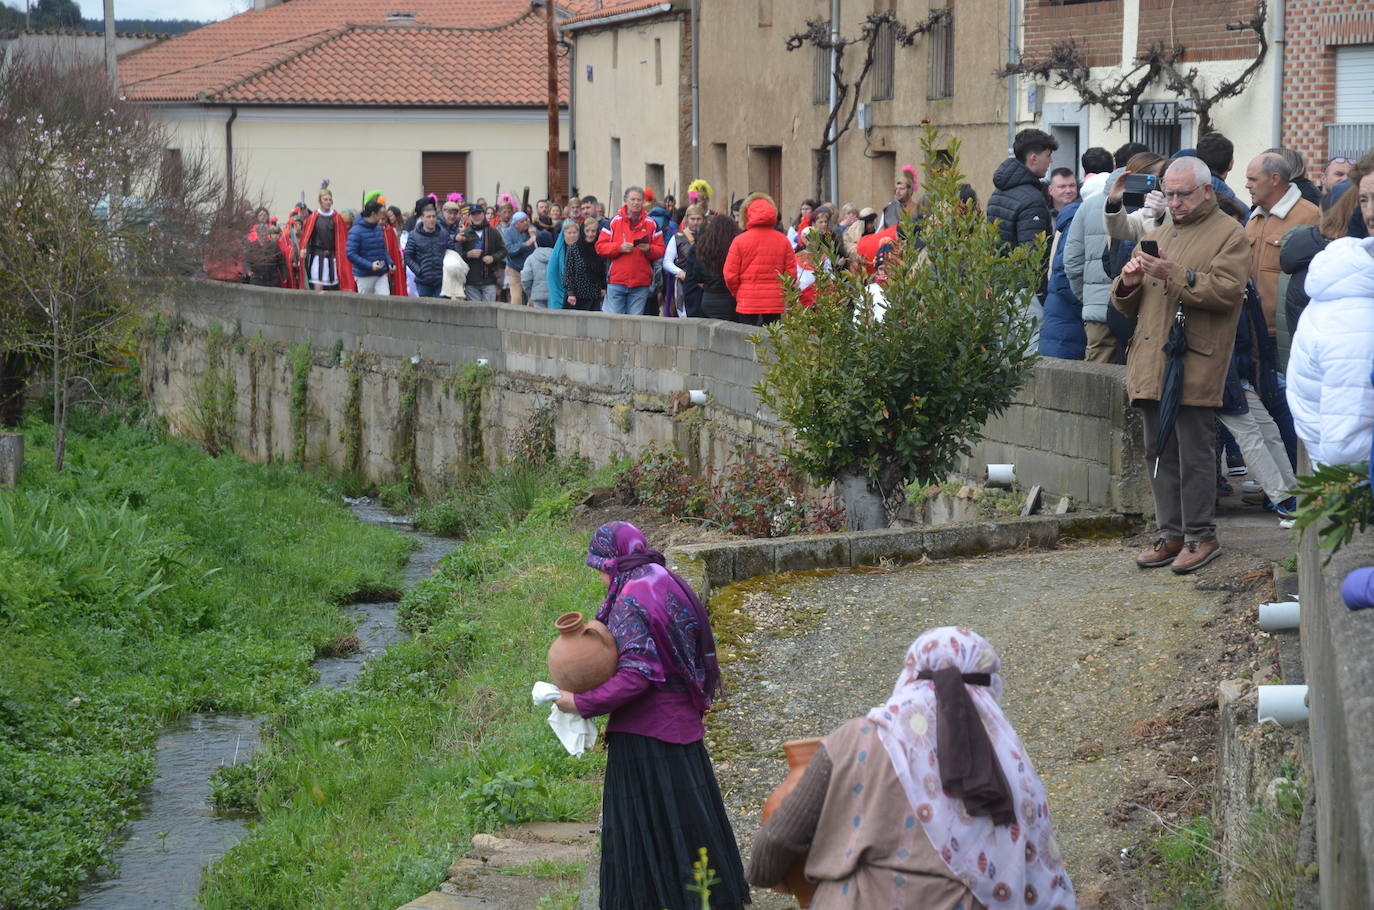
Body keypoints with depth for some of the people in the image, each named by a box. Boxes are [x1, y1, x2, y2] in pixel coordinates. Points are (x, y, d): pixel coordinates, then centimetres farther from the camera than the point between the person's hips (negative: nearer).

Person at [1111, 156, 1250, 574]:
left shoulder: (1229, 235, 1)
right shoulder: (1155, 237, 22)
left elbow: (1227, 291, -14)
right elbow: (1127, 305, 24)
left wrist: (1175, 275, -21)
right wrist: (1128, 283, 1)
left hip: (1195, 365, -7)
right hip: (1151, 364, 7)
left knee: (1195, 454, -5)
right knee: (1159, 454, 9)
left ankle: (1201, 536, 2)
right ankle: (1171, 535, 16)